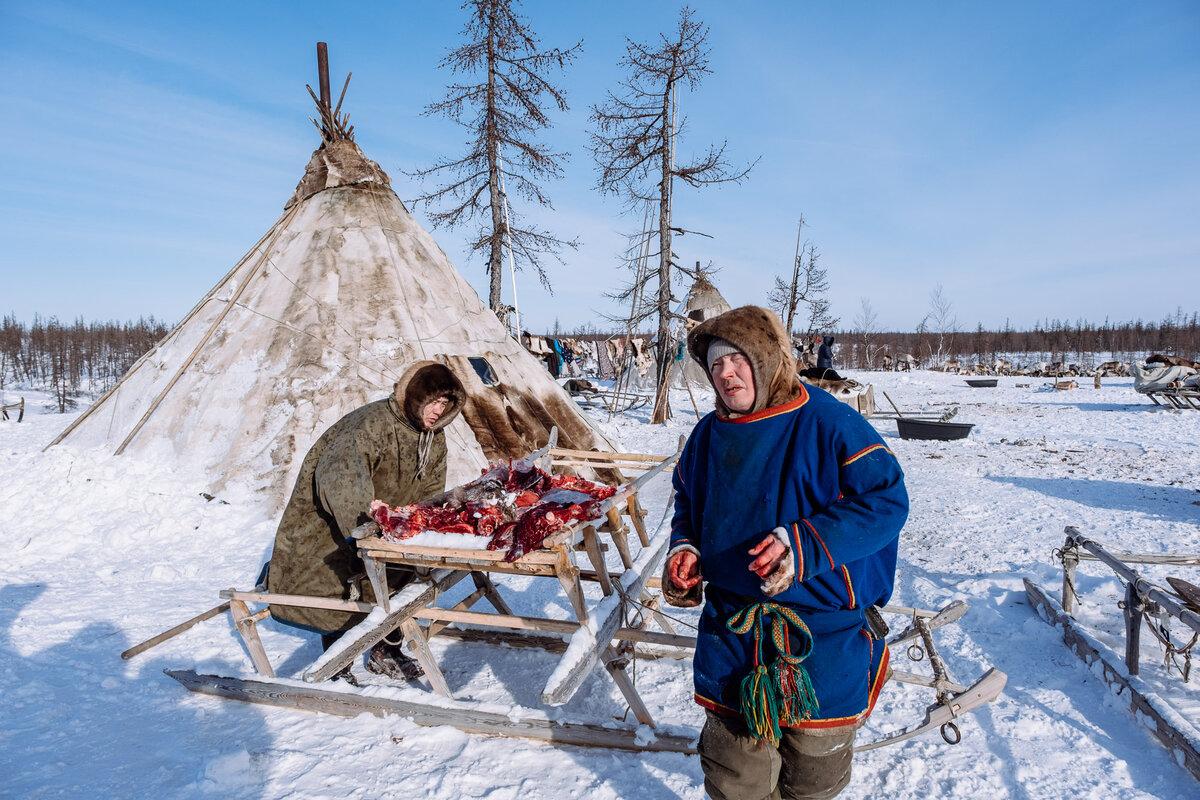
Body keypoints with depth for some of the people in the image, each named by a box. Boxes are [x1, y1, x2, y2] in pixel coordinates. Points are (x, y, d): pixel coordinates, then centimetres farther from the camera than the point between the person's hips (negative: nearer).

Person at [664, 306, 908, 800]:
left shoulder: (827, 422, -14)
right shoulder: (709, 435, 3)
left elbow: (886, 499, -18)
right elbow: (688, 502, 19)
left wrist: (804, 545, -28)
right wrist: (685, 547, -1)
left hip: (824, 639, -4)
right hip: (731, 632, 4)